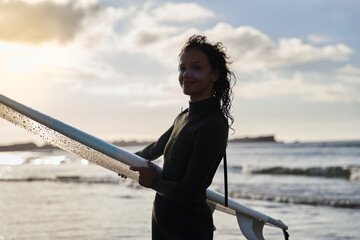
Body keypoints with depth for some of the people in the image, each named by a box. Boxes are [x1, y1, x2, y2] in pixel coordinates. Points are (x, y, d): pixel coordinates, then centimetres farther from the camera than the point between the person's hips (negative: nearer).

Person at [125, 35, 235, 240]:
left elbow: (188, 192, -23)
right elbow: (157, 148, 28)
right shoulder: (183, 118, 6)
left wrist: (153, 181, -4)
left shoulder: (213, 125, -19)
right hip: (161, 222, 8)